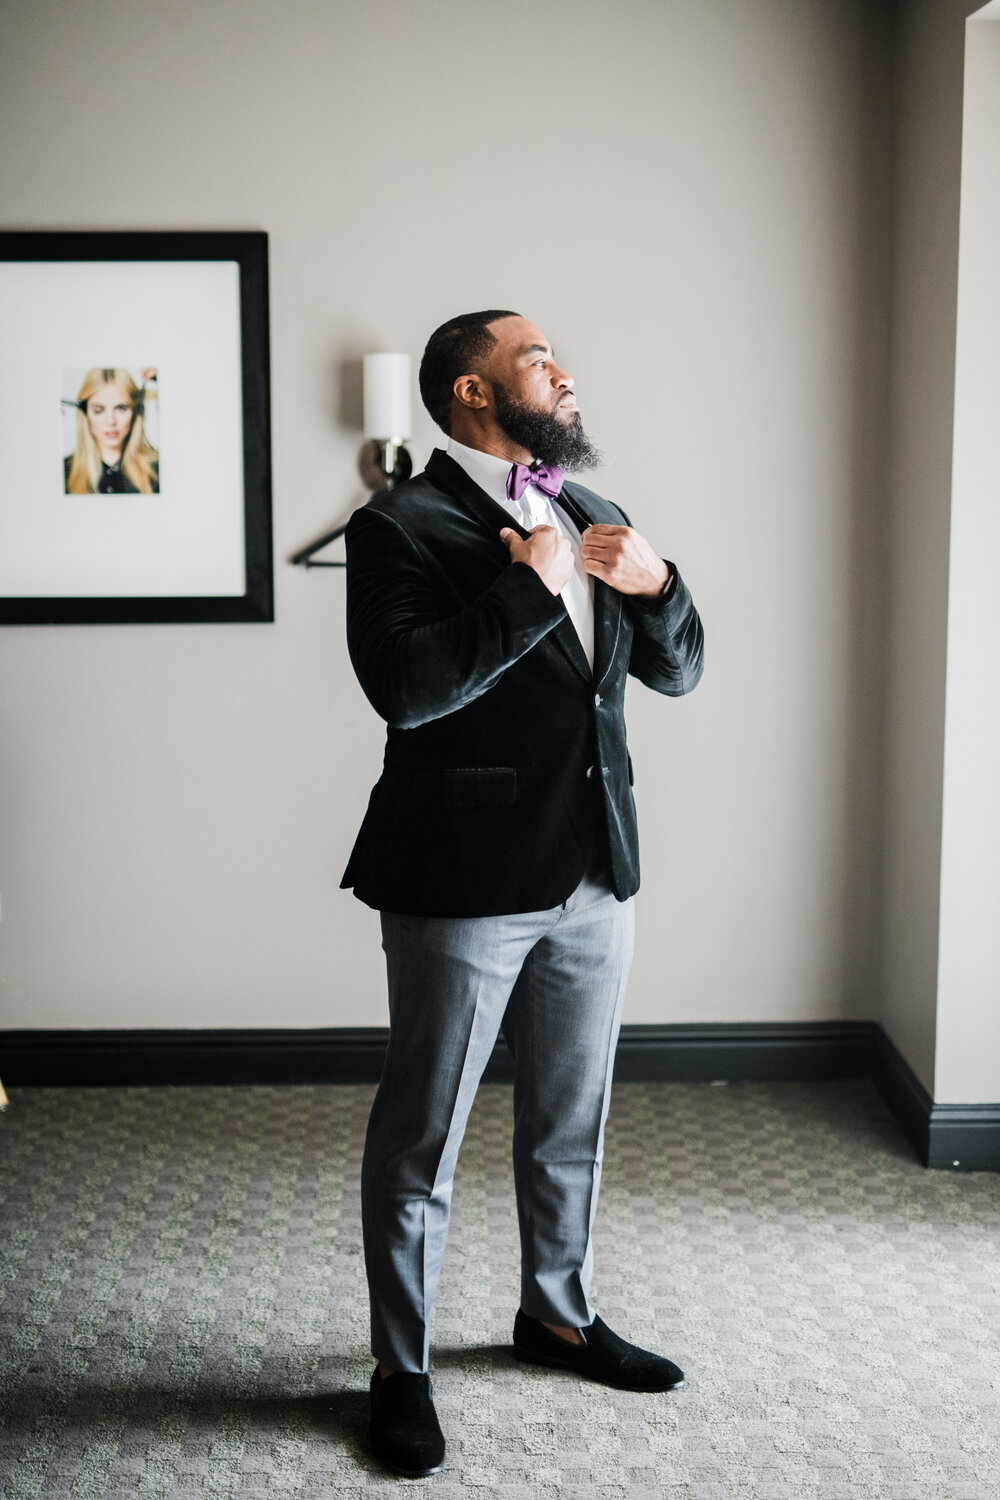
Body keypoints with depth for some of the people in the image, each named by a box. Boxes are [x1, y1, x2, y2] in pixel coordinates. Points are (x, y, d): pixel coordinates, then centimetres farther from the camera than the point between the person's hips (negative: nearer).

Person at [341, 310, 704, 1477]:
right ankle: (400, 1367, 20)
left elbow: (678, 670, 12)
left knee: (571, 1120, 20)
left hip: (593, 875, 7)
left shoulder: (587, 515, 12)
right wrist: (531, 589, -21)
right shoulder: (402, 526, -11)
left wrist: (650, 583, -8)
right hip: (465, 883, -7)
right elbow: (406, 687, -26)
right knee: (421, 1136, 6)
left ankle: (559, 1313, 39)